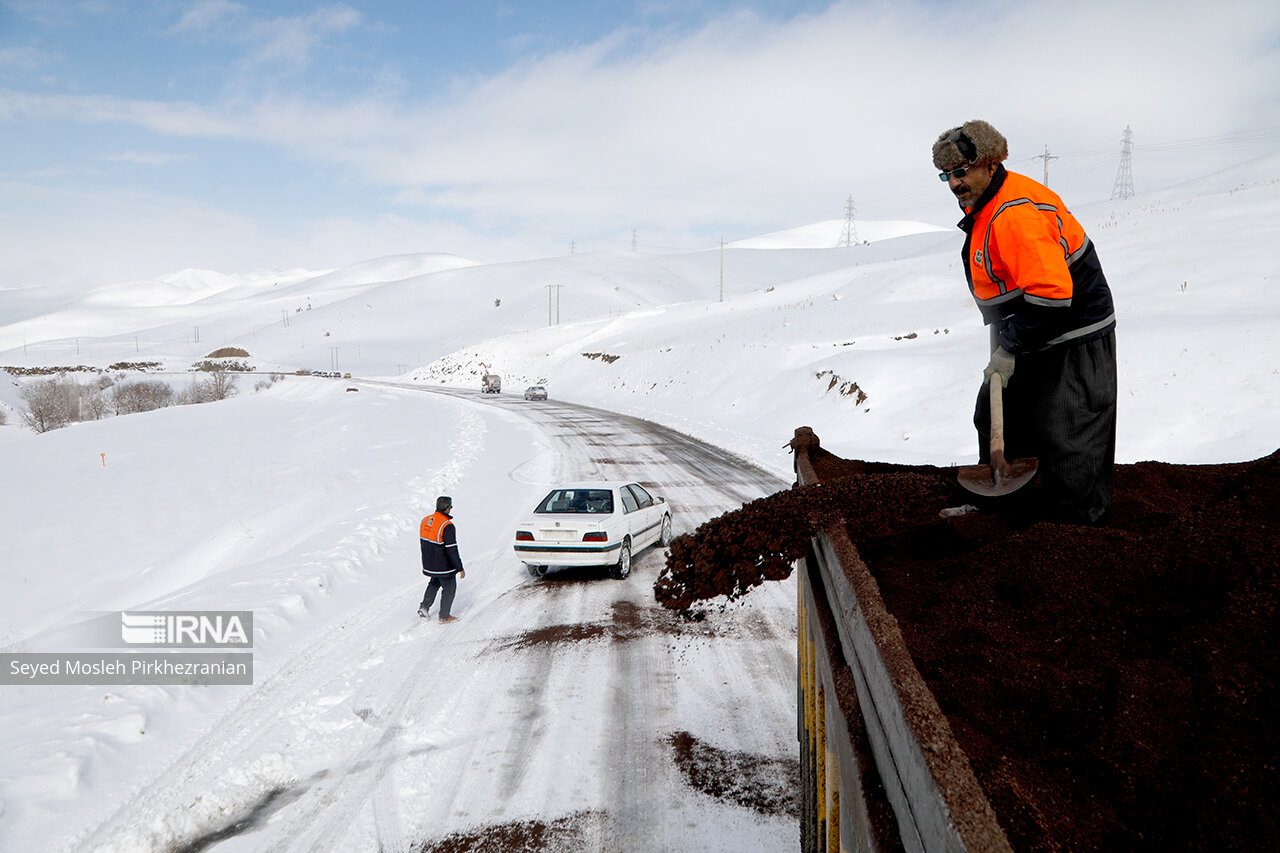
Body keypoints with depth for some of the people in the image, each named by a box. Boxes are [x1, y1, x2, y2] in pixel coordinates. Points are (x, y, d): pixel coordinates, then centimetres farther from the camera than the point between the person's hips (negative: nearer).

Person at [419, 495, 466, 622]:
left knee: (435, 583, 30)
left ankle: (424, 607, 21)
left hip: (428, 564, 7)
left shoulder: (425, 521, -1)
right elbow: (452, 550, -24)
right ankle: (444, 616, 22)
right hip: (444, 567, -7)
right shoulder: (447, 526, -25)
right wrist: (460, 568, -17)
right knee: (449, 588, 12)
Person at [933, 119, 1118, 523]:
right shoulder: (981, 205, 6)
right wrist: (1000, 332, 12)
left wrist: (1009, 350, -24)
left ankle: (1072, 528, 13)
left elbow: (1051, 294, -33)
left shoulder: (1016, 214, -28)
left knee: (1064, 439, -2)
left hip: (1071, 339, -11)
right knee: (995, 418, 19)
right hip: (1027, 335, 11)